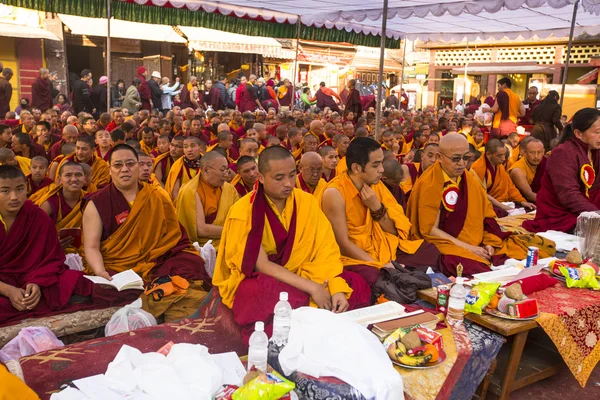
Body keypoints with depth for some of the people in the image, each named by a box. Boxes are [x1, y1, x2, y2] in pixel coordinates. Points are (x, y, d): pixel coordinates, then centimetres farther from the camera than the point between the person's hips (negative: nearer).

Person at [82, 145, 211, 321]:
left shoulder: (157, 197, 13)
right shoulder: (97, 204, 5)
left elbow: (174, 235, 13)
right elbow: (91, 247, -1)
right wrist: (100, 272, -20)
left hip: (160, 265, 2)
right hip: (120, 273, -2)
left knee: (193, 298, -24)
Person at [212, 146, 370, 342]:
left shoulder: (306, 201, -5)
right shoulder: (243, 211, -18)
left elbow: (325, 249, -7)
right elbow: (261, 265, -22)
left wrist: (337, 288, -24)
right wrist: (311, 287, -29)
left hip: (298, 275, 5)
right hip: (254, 280, -4)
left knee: (356, 286, -16)